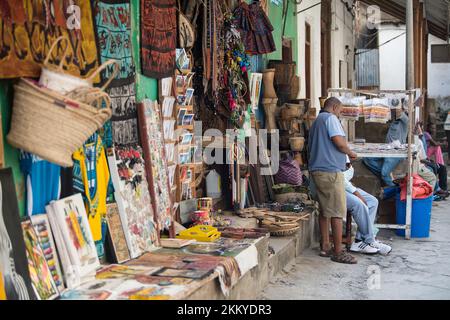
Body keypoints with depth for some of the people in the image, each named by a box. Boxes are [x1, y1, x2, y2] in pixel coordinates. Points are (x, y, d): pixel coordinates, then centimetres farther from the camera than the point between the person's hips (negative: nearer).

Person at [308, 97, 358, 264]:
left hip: (316, 170, 10)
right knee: (337, 212, -6)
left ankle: (325, 247, 18)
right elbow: (340, 142, -21)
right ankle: (338, 252, -3)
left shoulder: (316, 121, 22)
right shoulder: (331, 118, -7)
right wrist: (350, 153, -1)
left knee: (325, 210, 14)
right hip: (331, 171, -10)